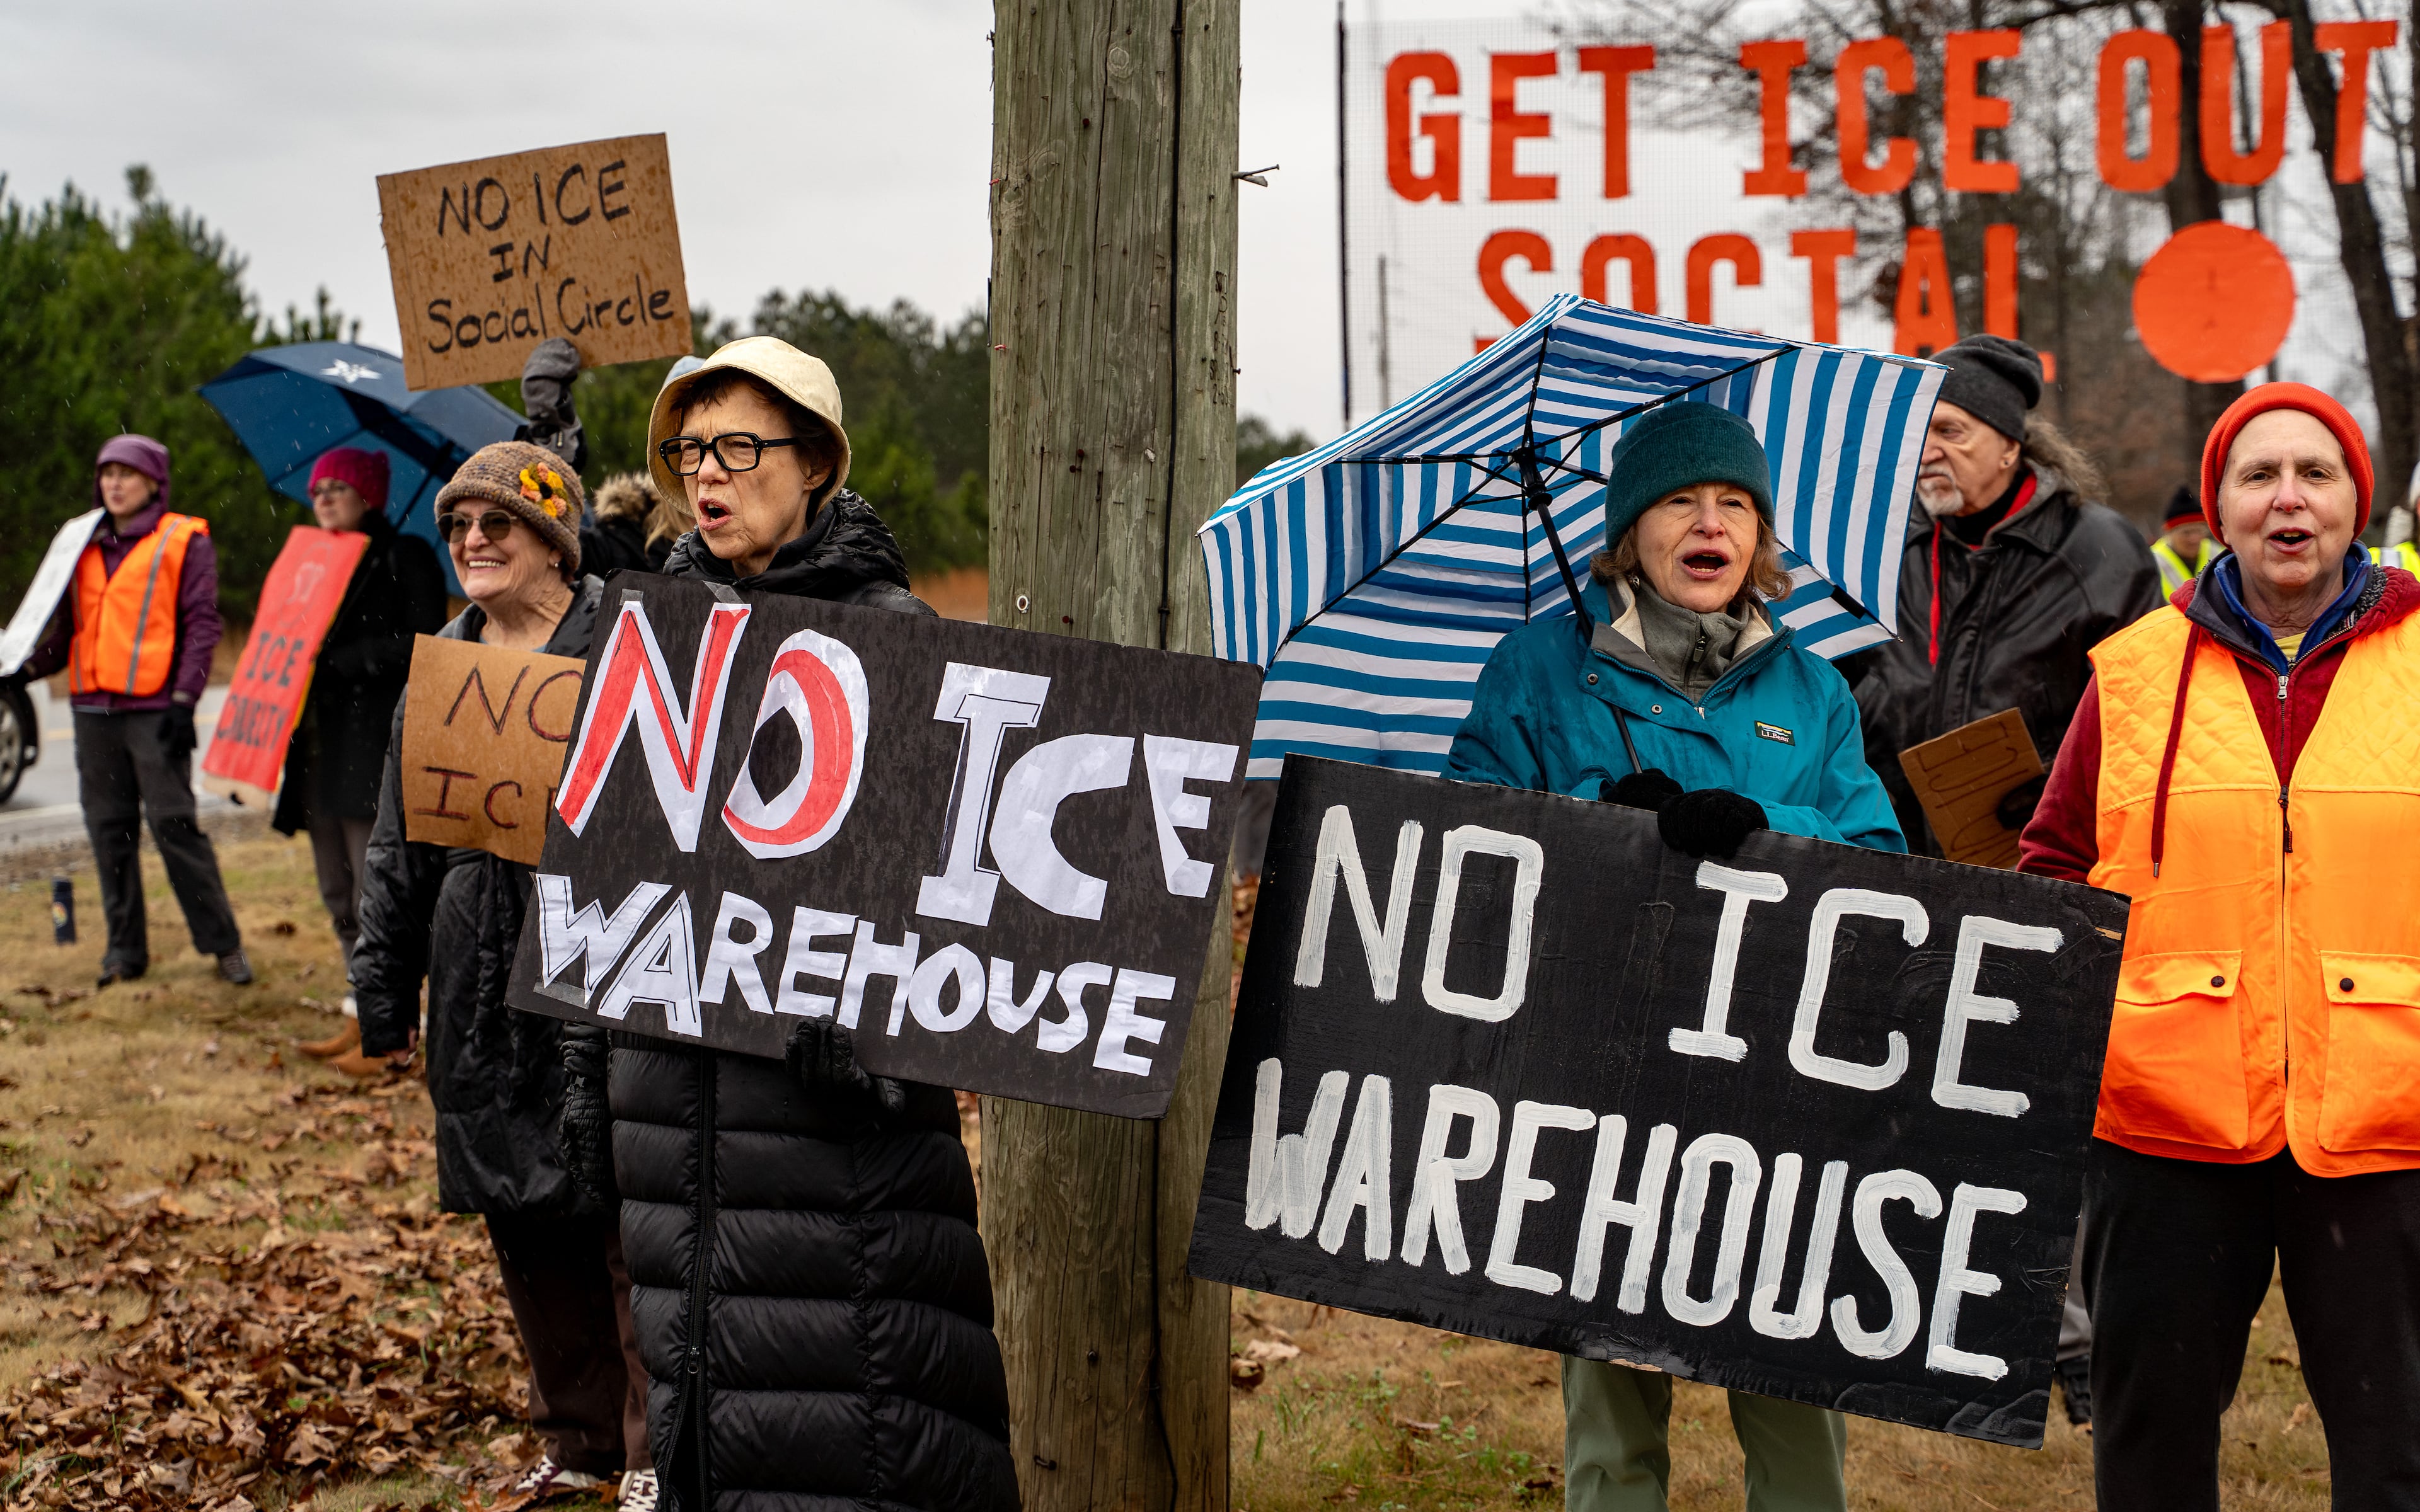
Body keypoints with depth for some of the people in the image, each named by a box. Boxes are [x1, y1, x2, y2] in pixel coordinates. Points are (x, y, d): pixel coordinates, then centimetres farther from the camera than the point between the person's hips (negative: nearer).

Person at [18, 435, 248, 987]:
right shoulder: (87, 545, 16)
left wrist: (184, 699, -13)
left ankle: (223, 943, -1)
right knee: (109, 830, 7)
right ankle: (126, 950, 15)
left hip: (154, 708, -5)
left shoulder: (184, 541, 1)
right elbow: (69, 625, 19)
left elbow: (201, 624, -4)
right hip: (93, 708, 5)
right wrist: (31, 666, 2)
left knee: (173, 823, -8)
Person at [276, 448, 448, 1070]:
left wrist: (339, 661, -15)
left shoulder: (405, 558, -2)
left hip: (378, 743, -8)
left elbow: (424, 645, -12)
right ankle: (362, 1018, 17)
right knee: (340, 895, 10)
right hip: (321, 744, 8)